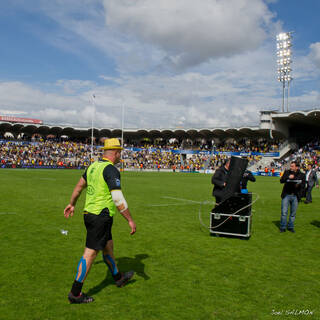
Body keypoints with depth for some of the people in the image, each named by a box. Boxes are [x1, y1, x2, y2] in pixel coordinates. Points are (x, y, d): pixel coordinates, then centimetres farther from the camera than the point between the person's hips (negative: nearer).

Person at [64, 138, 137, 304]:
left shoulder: (93, 166, 10)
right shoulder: (111, 170, -18)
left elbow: (79, 186, 21)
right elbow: (118, 199, -22)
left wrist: (72, 204, 34)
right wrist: (130, 220, -15)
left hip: (89, 213, 9)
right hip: (101, 216, -9)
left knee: (108, 247, 23)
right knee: (90, 253, -1)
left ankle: (118, 277, 42)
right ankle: (75, 293, 7)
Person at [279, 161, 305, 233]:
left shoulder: (301, 175, 4)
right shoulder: (287, 172, 4)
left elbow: (303, 184, 0)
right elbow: (281, 180, -5)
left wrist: (298, 185, -22)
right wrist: (288, 177, -21)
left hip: (295, 196, 1)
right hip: (286, 195, -1)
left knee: (293, 213, 9)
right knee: (284, 212, -2)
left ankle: (291, 227, 24)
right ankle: (282, 227, 10)